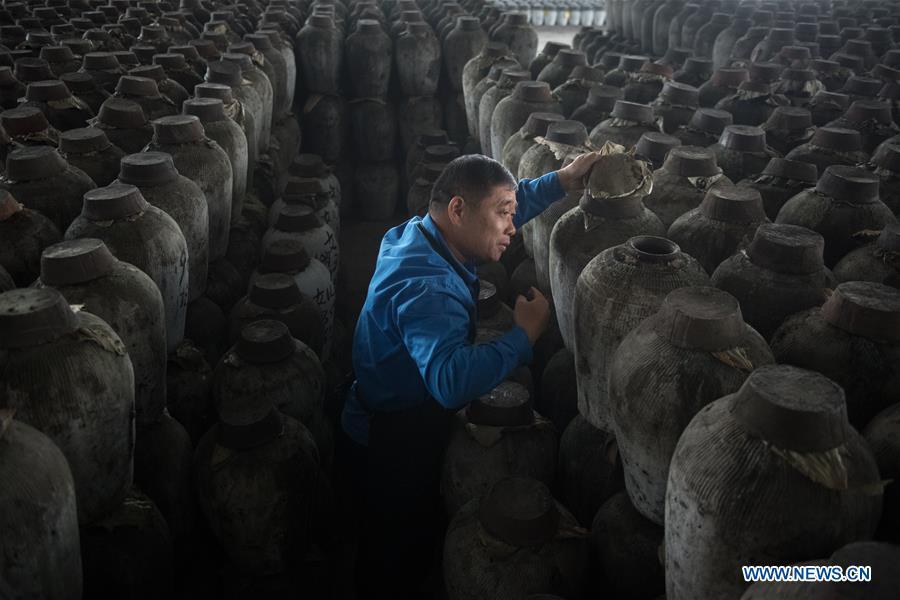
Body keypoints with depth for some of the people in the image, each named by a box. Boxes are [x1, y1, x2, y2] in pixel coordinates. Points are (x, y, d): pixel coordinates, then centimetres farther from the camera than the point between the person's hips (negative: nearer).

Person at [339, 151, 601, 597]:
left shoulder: (416, 231, -3)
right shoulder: (426, 288, -35)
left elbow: (505, 203, 12)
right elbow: (451, 380, -50)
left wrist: (561, 181, 0)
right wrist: (523, 335, -37)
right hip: (392, 450, -9)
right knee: (399, 559, 15)